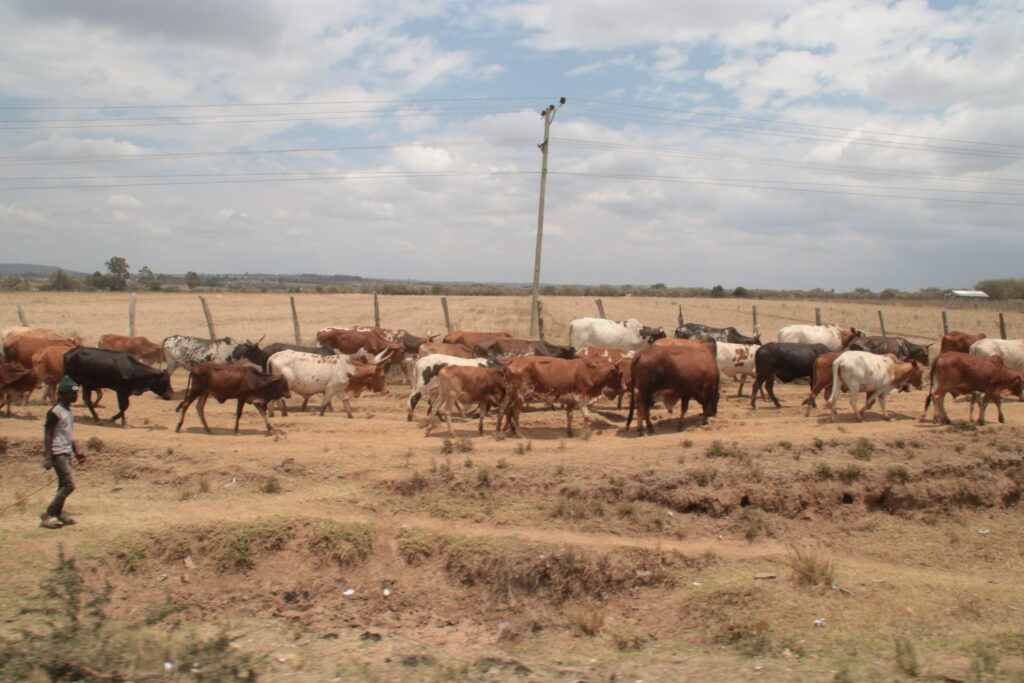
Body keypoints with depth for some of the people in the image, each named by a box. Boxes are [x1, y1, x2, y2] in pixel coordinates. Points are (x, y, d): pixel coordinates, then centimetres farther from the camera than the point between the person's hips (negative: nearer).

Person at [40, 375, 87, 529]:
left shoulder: (69, 412, 13)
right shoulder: (54, 413, -14)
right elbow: (47, 435, -15)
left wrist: (77, 451, 17)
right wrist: (47, 457, -18)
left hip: (67, 453, 9)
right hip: (58, 454, -9)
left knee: (63, 485, 11)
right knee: (69, 485, -12)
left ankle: (57, 514, 18)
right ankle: (48, 515, -6)